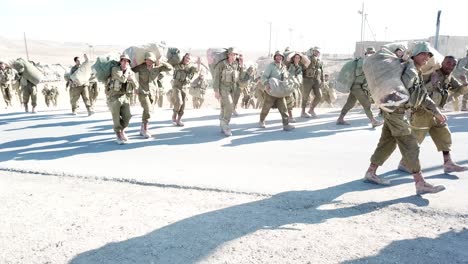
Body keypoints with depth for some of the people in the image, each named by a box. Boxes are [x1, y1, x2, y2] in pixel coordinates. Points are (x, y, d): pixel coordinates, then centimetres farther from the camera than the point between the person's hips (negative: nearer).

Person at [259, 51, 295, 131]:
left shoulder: (284, 67, 11)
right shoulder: (271, 66, -7)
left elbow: (287, 76, 20)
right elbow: (264, 77, -15)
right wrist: (266, 84, -34)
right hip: (270, 90, -4)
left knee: (283, 108, -5)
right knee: (266, 107, 8)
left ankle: (286, 125, -5)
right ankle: (262, 121, 31)